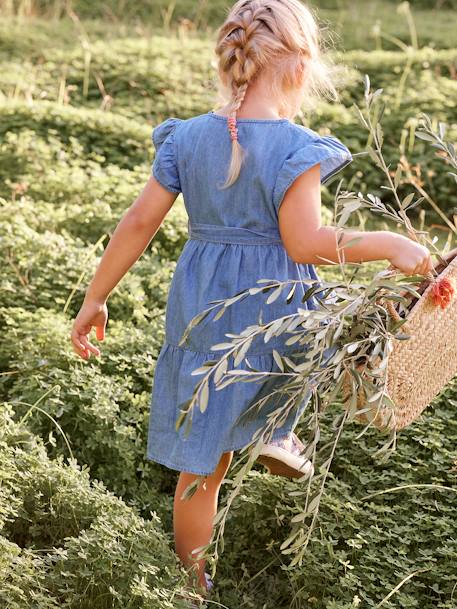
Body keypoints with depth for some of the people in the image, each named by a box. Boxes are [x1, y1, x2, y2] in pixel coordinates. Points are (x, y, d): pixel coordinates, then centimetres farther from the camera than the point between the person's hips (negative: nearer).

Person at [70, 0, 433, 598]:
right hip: (277, 318, -4)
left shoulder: (188, 138, -1)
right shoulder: (296, 147, -15)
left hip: (202, 314, 4)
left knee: (204, 463, 15)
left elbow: (139, 222, 0)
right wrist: (388, 244, -8)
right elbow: (304, 243, -18)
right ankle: (278, 431, 29)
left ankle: (193, 583, 28)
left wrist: (94, 300, 8)